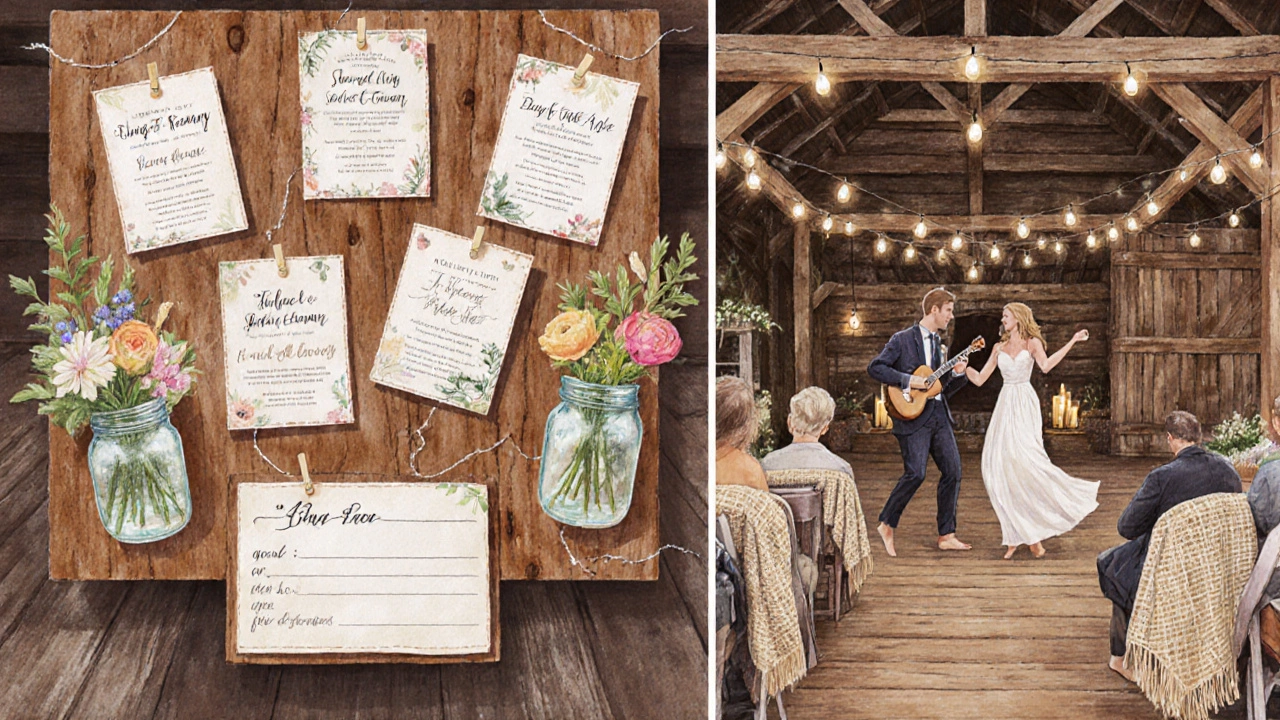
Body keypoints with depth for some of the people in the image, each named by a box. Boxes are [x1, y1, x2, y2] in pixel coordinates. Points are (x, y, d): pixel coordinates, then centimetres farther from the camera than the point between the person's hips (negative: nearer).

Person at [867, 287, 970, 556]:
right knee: (915, 473, -16)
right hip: (913, 415, -7)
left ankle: (946, 535, 9)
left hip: (939, 415, 7)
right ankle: (887, 525, 1)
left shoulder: (940, 345, 19)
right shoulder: (902, 340, -2)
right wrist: (908, 380, -17)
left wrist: (957, 374, 1)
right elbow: (874, 368, -11)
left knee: (953, 470, 1)